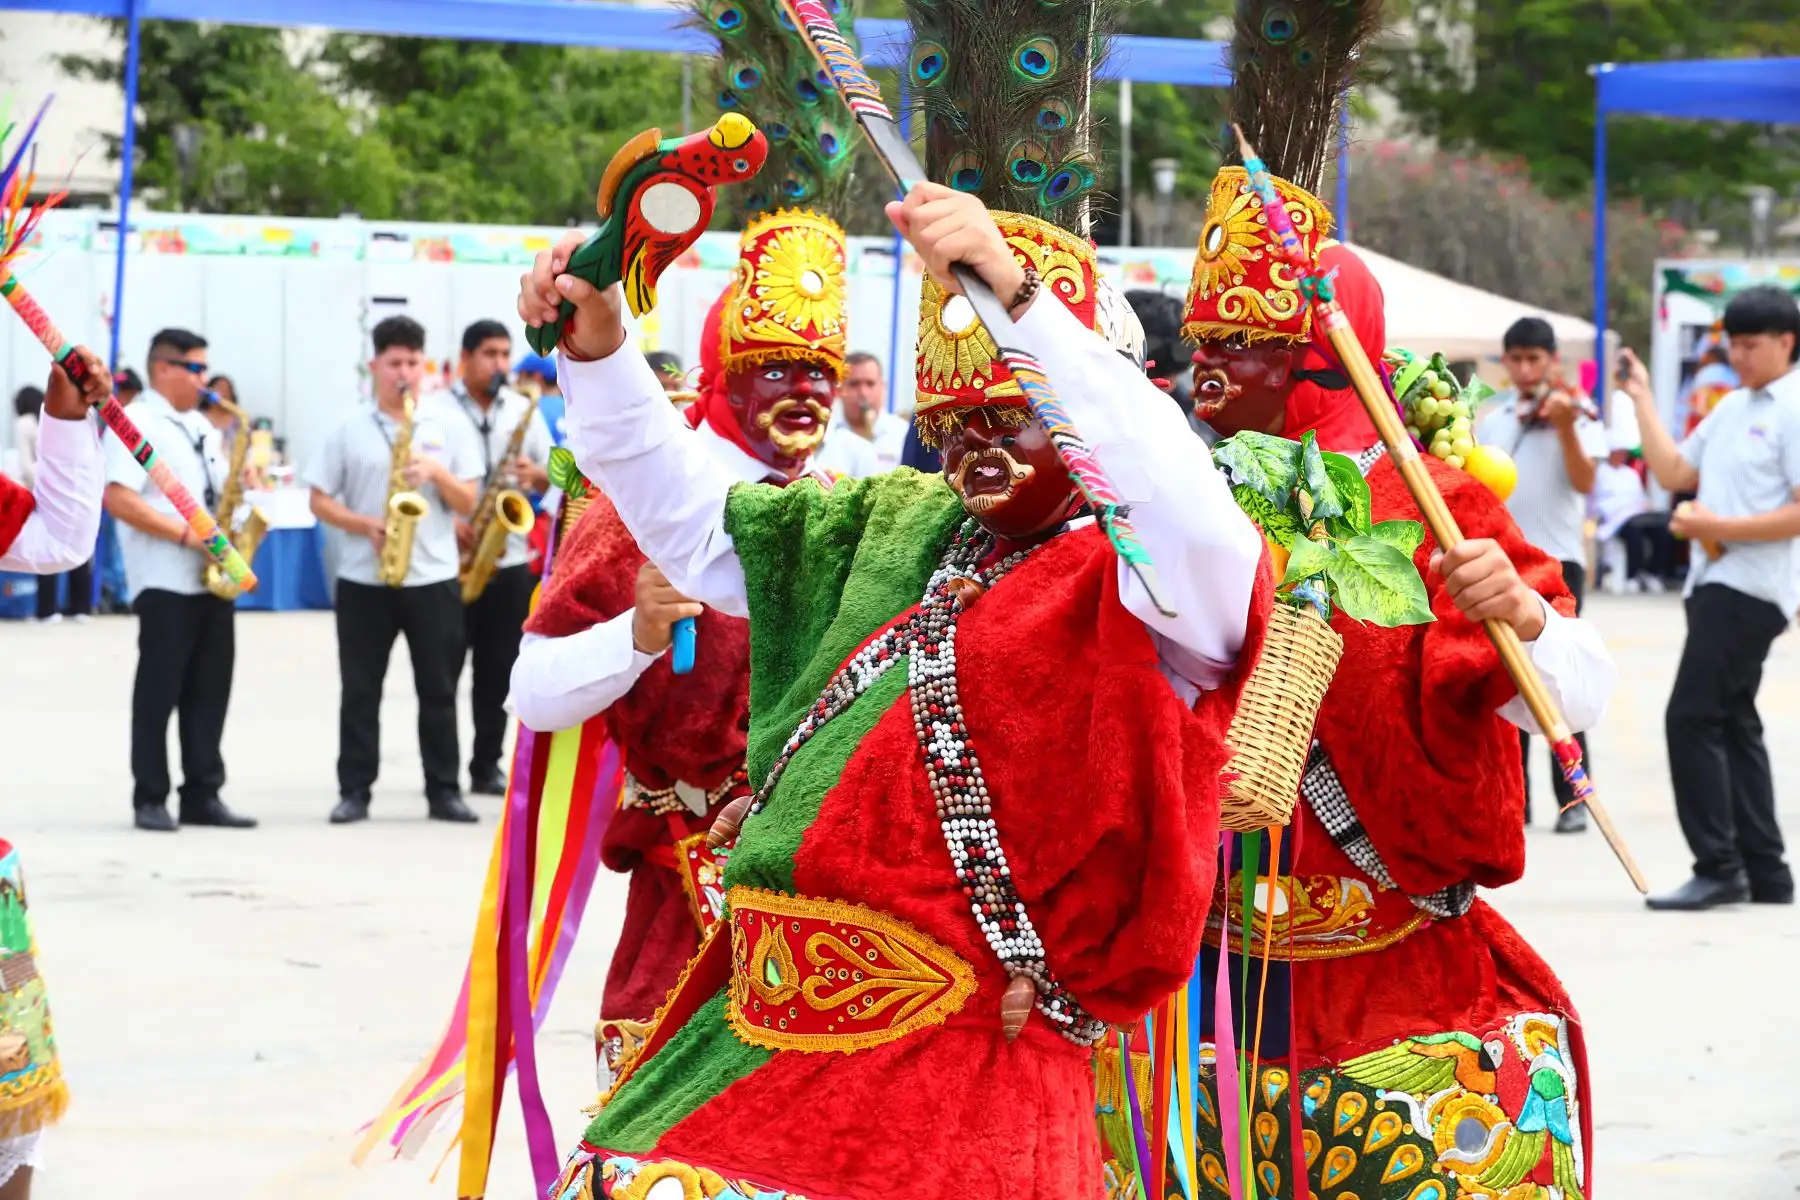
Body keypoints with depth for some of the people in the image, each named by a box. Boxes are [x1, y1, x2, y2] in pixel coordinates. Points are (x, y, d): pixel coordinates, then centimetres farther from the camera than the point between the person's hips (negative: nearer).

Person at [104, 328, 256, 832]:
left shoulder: (201, 426, 19)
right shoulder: (136, 423, -8)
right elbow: (117, 498, -18)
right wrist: (187, 534, -21)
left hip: (213, 578, 8)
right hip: (165, 582, -8)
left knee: (209, 691, 7)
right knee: (158, 692, -3)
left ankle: (202, 795, 12)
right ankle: (150, 799, 2)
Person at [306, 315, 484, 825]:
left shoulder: (449, 422, 4)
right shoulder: (350, 428, 3)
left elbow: (467, 503, 2)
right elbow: (319, 500, 4)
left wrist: (437, 471, -15)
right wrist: (365, 524, -12)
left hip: (433, 576, 0)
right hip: (363, 578, 0)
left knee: (439, 690, 3)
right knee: (360, 690, 3)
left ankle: (444, 790, 9)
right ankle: (354, 790, 8)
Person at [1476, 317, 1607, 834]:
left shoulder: (1576, 413, -1)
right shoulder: (1492, 421, 14)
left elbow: (1584, 482, -14)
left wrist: (1564, 427, -26)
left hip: (1555, 560, -5)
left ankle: (1573, 799, -3)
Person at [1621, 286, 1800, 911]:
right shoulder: (1733, 407, 18)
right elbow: (1674, 472, 18)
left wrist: (1717, 526, -18)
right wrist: (1642, 400, 15)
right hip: (1716, 583, 10)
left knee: (1692, 718, -13)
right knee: (1731, 725, 12)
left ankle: (1718, 868, -11)